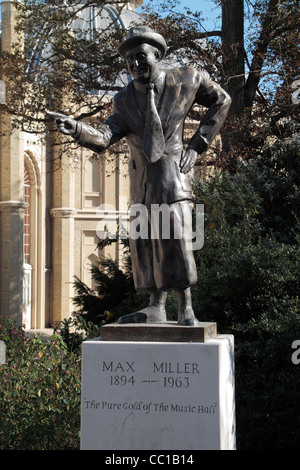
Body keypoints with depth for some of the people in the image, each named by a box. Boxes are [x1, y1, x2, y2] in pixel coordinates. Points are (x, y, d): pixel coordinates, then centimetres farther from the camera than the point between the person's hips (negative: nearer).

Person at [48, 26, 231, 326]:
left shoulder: (185, 81, -3)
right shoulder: (125, 101, 3)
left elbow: (221, 101, 11)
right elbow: (104, 139, -7)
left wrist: (197, 146, 4)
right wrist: (76, 129, -29)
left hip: (172, 174, -4)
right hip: (141, 181, 4)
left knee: (176, 242, -11)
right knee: (146, 244, 3)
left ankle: (185, 310, 0)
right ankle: (156, 309, 12)